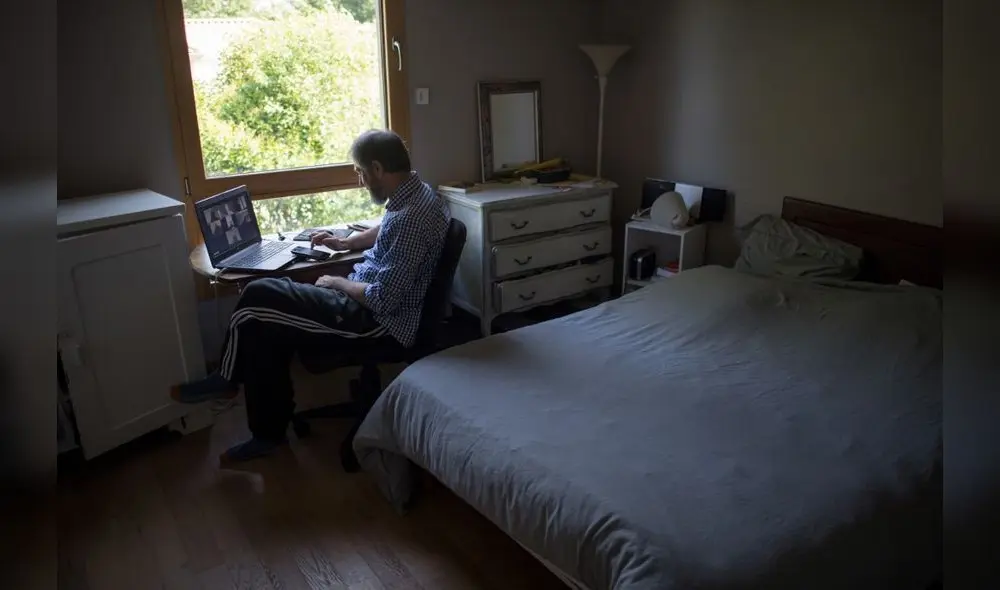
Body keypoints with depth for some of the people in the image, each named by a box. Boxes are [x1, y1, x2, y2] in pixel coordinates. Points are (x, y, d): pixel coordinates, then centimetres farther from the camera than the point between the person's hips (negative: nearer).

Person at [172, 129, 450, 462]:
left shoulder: (411, 218, -26)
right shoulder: (412, 194, 7)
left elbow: (383, 300, -27)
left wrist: (337, 283, -10)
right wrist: (345, 243, 18)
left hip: (381, 321, -11)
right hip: (369, 302, 11)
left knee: (259, 298, -10)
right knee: (265, 328, 4)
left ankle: (227, 380, 15)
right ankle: (268, 433, 14)